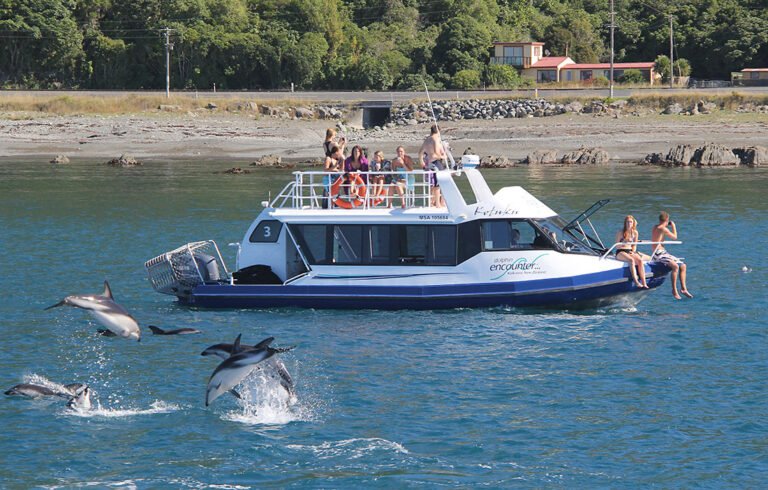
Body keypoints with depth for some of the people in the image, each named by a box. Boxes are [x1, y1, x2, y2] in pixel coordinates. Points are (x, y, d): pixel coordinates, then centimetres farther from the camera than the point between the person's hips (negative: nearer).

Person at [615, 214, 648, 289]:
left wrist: (633, 252, -3)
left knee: (640, 260, -26)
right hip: (621, 252, -4)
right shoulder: (621, 232, -4)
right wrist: (624, 242, -16)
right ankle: (636, 282, -40)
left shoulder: (635, 232, 9)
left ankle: (644, 283, -32)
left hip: (630, 251, 4)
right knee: (631, 260, -35)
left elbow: (634, 245, 15)